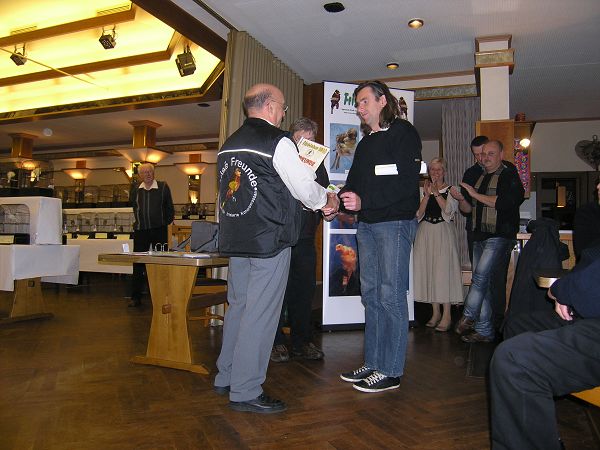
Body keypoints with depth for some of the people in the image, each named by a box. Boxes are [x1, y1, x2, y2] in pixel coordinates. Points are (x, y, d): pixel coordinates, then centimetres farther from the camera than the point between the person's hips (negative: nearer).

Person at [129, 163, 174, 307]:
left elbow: (170, 209, 5)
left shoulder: (163, 187, -1)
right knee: (138, 263, 3)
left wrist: (165, 223, 3)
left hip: (159, 230, -2)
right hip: (141, 231, 3)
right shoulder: (135, 190, 8)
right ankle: (136, 297, 10)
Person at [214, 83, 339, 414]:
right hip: (269, 240, -8)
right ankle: (245, 392, 6)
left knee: (238, 306, 17)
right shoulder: (277, 141, -9)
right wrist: (327, 201, 13)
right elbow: (304, 186, -7)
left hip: (235, 240, 8)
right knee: (260, 312, -2)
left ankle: (226, 378, 28)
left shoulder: (228, 145, 15)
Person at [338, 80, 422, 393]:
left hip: (394, 222, -8)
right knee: (370, 294, 9)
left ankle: (391, 371, 5)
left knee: (391, 296, -5)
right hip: (367, 224, 8)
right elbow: (355, 181, 19)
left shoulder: (404, 133, -4)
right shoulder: (365, 142, 21)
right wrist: (340, 198, -2)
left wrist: (364, 201, -22)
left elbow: (406, 183, -16)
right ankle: (373, 363, 19)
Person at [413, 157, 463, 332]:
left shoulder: (451, 190, 6)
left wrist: (436, 192, -11)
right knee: (428, 270, 3)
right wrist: (427, 194, -8)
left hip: (443, 232, -3)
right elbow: (419, 214, 1)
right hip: (426, 232, 4)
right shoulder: (423, 189, 13)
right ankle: (435, 312, 12)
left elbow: (448, 210, -11)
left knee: (444, 270, -8)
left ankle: (447, 315, -5)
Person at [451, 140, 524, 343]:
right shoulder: (480, 178, 20)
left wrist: (476, 195, -12)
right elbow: (471, 210, 23)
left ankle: (468, 316, -5)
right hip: (480, 236, 7)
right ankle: (484, 331, 11)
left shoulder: (509, 175, -2)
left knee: (481, 275, -19)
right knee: (483, 282, 6)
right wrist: (461, 200, 2)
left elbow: (506, 202, -19)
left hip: (500, 236, -7)